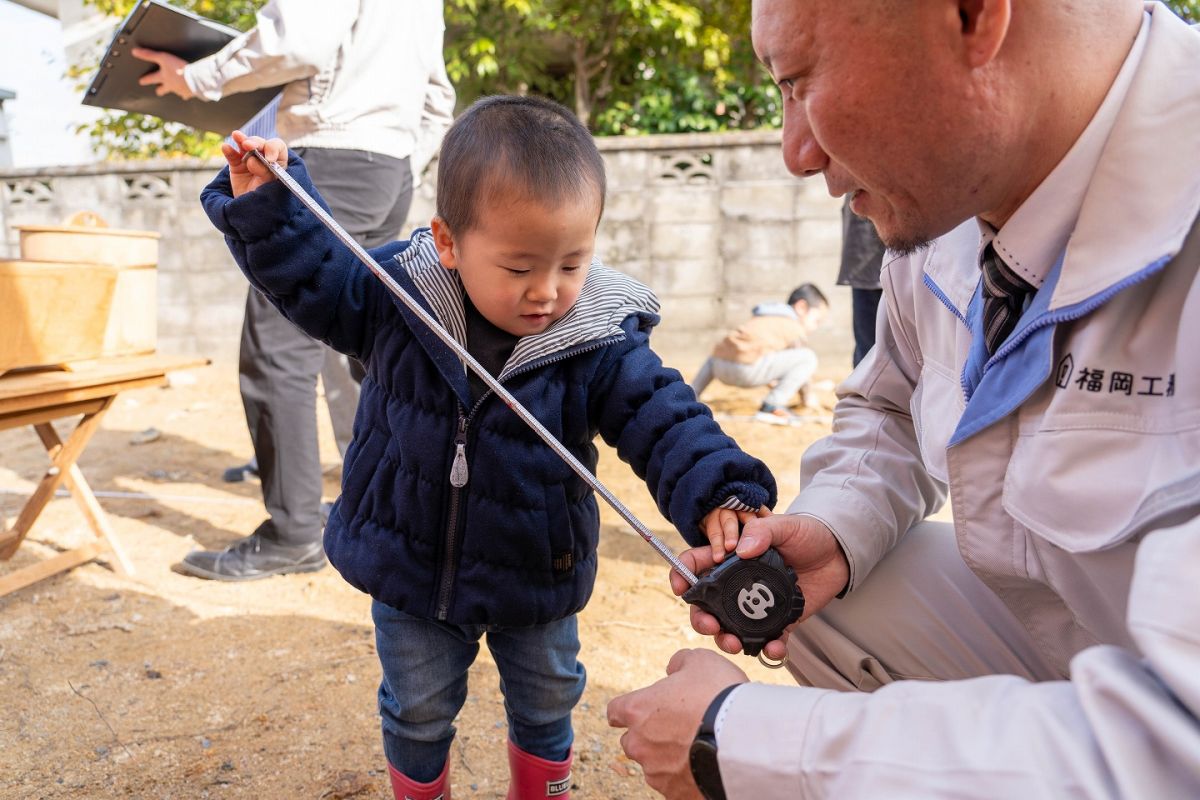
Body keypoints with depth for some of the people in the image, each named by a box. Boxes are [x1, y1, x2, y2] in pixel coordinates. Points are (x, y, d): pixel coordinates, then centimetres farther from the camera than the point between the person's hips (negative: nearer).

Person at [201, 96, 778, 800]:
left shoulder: (604, 344, -21)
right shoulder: (392, 296, -17)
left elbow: (664, 420, -23)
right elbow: (309, 274, -3)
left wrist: (718, 496, -38)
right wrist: (264, 204, -15)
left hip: (537, 579, 1)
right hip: (411, 565, 0)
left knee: (546, 702, 24)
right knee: (418, 711, 20)